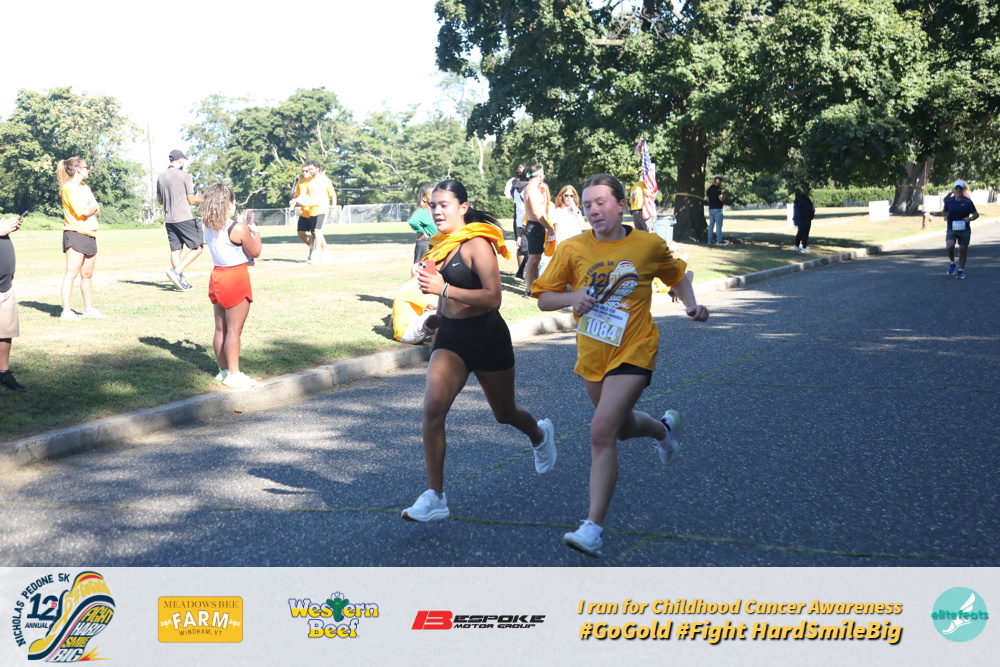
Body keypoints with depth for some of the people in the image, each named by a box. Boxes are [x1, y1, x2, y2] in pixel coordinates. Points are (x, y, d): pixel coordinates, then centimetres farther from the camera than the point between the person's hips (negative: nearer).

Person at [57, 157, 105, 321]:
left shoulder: (85, 188, 19)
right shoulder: (69, 188, -8)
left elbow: (97, 210, 13)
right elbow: (82, 211, -16)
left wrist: (90, 208, -7)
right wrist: (93, 207, 3)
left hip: (90, 234, 8)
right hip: (75, 233, -8)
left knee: (87, 274, 12)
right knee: (72, 272, -12)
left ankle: (88, 308, 20)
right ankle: (66, 311, -15)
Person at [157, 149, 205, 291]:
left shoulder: (161, 177, 11)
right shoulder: (184, 176, -7)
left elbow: (159, 201, 18)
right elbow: (191, 200, -7)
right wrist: (202, 199, 12)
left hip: (168, 219, 7)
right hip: (184, 218, -7)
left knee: (175, 249, 9)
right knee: (198, 247, 1)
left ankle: (181, 281, 8)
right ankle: (177, 271, -12)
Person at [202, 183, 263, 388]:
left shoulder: (209, 228, 4)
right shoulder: (239, 229, -18)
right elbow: (255, 252, -6)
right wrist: (255, 232, 8)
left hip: (218, 277, 8)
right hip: (236, 279, -8)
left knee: (221, 328, 14)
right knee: (234, 329, -2)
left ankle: (223, 370, 23)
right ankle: (233, 374, 3)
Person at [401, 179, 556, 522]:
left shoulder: (477, 244, -17)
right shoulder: (440, 245, 5)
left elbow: (493, 298, -27)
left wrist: (444, 289, -32)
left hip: (486, 337, -5)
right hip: (450, 338, 5)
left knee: (505, 413, 15)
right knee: (433, 407, -16)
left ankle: (540, 434, 52)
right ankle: (434, 497, -12)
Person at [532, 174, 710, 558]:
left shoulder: (649, 245, -5)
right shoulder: (572, 249, -4)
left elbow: (676, 274, 14)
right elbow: (543, 297, 1)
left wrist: (691, 305, -2)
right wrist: (572, 298, -18)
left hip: (632, 353, -4)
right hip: (591, 355, 4)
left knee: (601, 432, -19)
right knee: (621, 427, 23)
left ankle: (593, 527, -14)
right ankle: (664, 428, 59)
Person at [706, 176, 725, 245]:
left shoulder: (709, 189, 12)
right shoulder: (718, 188, -12)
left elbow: (707, 198, 18)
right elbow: (721, 198, -16)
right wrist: (724, 197, 3)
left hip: (710, 208, 8)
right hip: (717, 208, -8)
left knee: (711, 225, 10)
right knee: (718, 225, -5)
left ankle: (709, 240, 10)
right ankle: (719, 241, -6)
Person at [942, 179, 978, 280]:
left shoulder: (968, 202, -5)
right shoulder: (949, 201, 0)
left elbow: (976, 214, 0)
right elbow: (945, 212, 18)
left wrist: (970, 218, -20)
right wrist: (946, 216, -5)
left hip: (964, 230, 0)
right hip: (951, 229, 0)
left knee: (963, 250, 6)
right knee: (949, 246, -21)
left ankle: (961, 270, 21)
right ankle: (951, 263, 7)